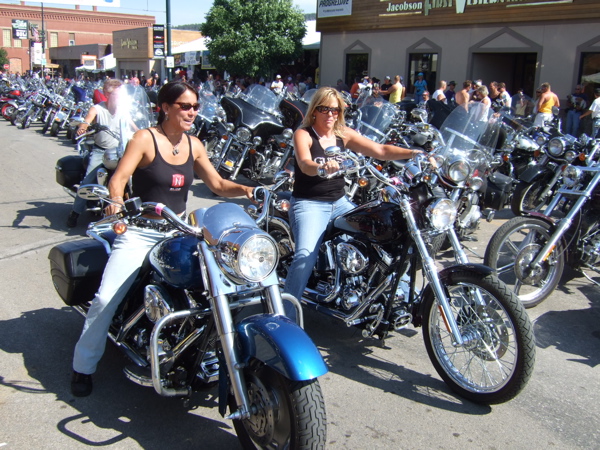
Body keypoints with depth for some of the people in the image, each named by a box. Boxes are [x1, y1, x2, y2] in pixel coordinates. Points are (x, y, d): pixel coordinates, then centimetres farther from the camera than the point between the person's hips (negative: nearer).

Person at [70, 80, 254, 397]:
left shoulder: (193, 145, 8)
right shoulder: (145, 139, -7)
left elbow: (217, 184, 10)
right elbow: (119, 178, -17)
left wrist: (243, 189, -9)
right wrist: (116, 200, -39)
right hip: (140, 232, -4)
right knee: (106, 299, -14)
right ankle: (83, 367, 6)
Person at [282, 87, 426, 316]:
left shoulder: (344, 134, 6)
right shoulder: (303, 134, -7)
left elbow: (380, 150, -2)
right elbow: (305, 164, -27)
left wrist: (412, 153, -18)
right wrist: (322, 168, -50)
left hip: (340, 202, 5)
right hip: (308, 203, -5)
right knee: (305, 256, -28)